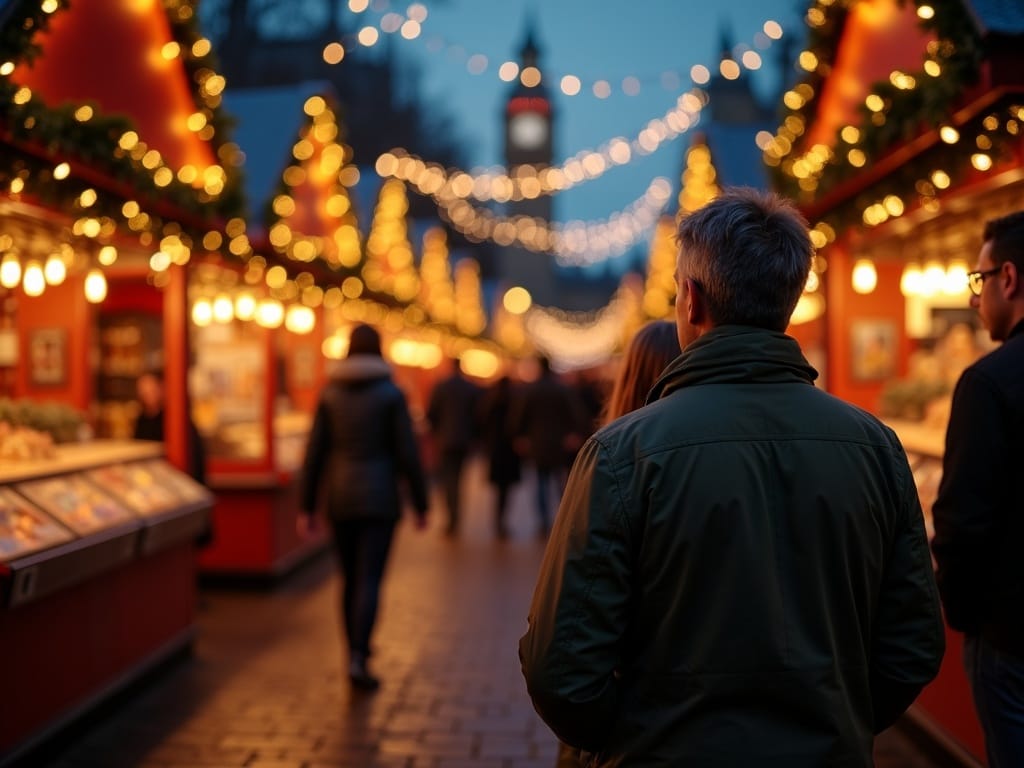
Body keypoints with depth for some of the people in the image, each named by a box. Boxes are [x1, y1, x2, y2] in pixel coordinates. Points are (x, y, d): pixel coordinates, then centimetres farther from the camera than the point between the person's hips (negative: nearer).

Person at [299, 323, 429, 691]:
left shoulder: (330, 394, 1)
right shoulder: (391, 394, -7)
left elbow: (314, 454, 1)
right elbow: (408, 454, -8)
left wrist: (307, 508, 6)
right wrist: (420, 504, 1)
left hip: (339, 498, 3)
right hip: (379, 498, -3)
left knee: (350, 578, 17)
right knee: (369, 581, -3)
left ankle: (356, 648, 29)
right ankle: (358, 659, -14)